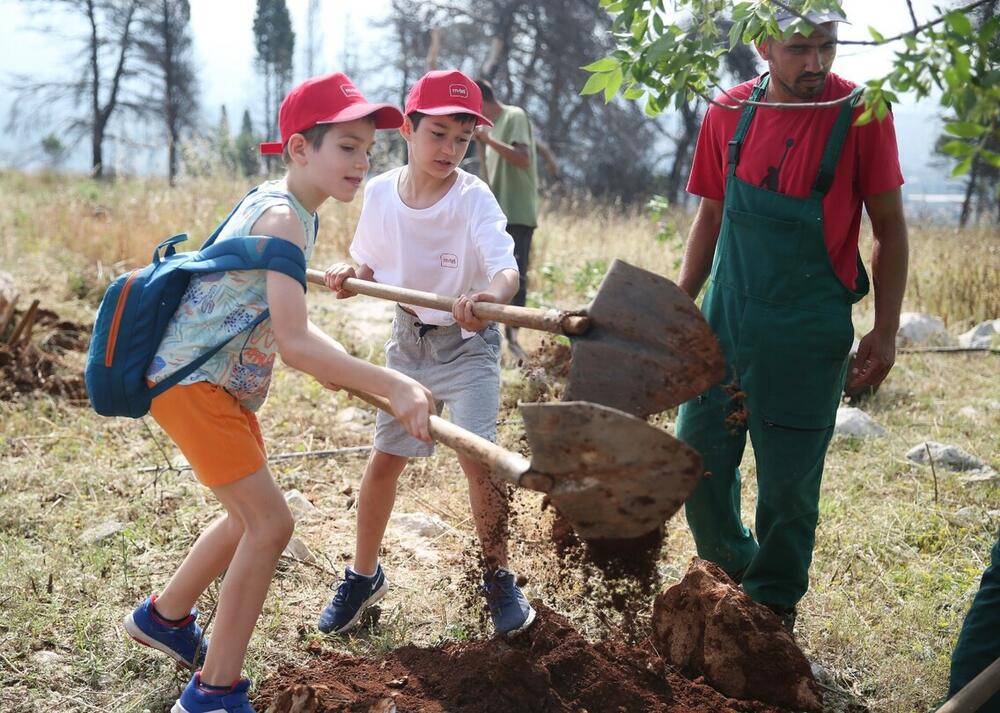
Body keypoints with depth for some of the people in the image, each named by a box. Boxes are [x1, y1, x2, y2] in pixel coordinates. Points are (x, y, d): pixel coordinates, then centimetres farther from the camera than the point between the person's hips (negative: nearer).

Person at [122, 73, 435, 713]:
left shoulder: (280, 204, 8)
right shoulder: (283, 218, -23)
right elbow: (293, 343, -33)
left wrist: (325, 364, 2)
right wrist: (393, 386, -36)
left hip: (226, 381, 10)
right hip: (191, 382, -10)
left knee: (251, 516, 21)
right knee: (270, 523, -10)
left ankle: (164, 617, 42)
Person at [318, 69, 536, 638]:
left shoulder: (473, 198, -19)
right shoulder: (380, 193, -7)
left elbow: (508, 269, -34)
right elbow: (370, 265, 8)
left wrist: (490, 297, -57)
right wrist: (348, 273, -15)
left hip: (467, 343, -4)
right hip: (408, 341, 4)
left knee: (478, 458, -14)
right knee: (384, 461, 8)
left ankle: (499, 577, 9)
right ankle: (365, 575, 29)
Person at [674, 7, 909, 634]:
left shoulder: (860, 115, -10)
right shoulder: (729, 114, -1)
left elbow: (891, 231, -4)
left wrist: (886, 332, -8)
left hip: (807, 336, -3)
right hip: (725, 323, 4)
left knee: (788, 484, 7)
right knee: (697, 463, 11)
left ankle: (774, 603, 30)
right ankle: (731, 574, 37)